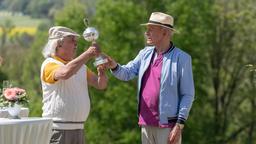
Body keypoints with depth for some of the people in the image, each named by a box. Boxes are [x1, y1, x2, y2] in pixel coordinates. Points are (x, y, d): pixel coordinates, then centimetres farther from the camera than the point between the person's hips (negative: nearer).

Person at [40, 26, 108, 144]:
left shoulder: (80, 66, 17)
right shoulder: (49, 64, -6)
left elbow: (101, 85, 15)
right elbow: (65, 73, -28)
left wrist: (101, 72, -8)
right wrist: (88, 54, -23)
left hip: (78, 129, 7)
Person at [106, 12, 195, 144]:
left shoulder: (181, 58, -6)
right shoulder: (145, 54, 12)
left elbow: (188, 95, -7)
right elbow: (127, 73, 7)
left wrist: (179, 125, -14)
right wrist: (114, 66, -16)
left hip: (168, 126, -6)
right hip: (147, 124, 6)